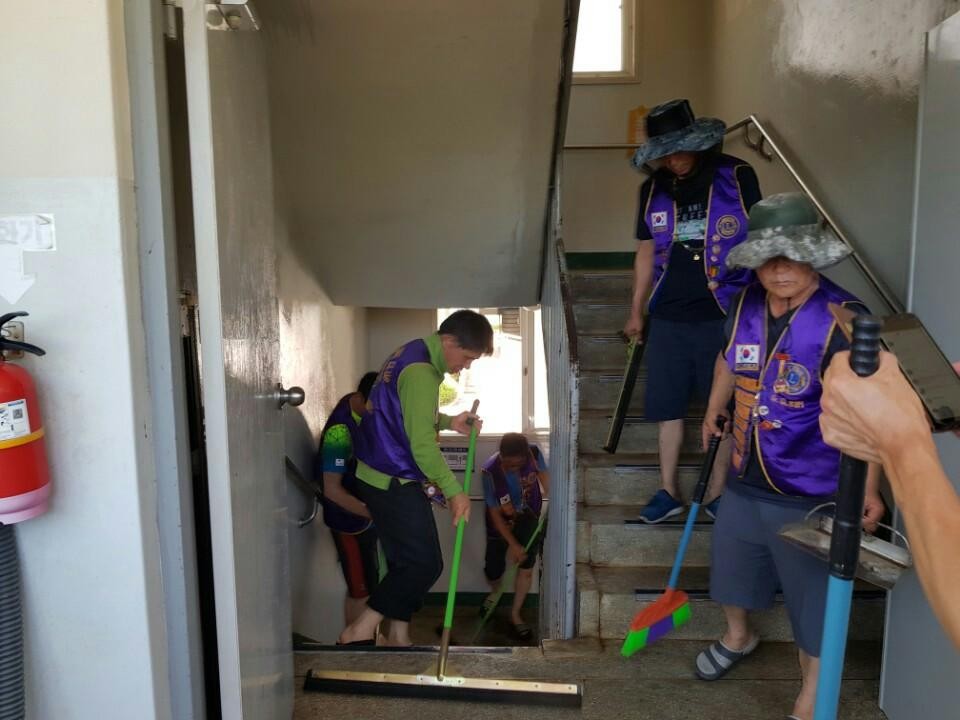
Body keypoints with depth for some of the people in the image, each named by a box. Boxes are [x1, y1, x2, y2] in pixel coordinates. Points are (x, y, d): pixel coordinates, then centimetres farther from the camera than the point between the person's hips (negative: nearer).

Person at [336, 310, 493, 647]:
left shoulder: (413, 354, 11)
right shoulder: (421, 372, -22)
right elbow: (422, 444, -26)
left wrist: (449, 422, 9)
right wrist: (454, 491, -21)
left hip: (382, 477, 10)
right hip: (394, 483, -10)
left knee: (406, 561, 15)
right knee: (425, 563, -5)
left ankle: (399, 637, 25)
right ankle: (359, 631, 2)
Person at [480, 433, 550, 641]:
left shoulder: (534, 453, -24)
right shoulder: (490, 471, -31)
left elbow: (545, 477, -2)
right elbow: (495, 513, -23)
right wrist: (513, 544, -21)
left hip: (529, 521, 2)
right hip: (501, 524, -1)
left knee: (526, 568, -4)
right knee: (493, 571, 6)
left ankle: (515, 615, 17)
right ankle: (495, 592, 43)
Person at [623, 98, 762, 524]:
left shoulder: (737, 177, -5)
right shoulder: (653, 190, 7)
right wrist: (636, 312, 18)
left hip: (723, 314, -3)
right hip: (668, 316, 4)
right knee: (666, 405, 8)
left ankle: (717, 492, 21)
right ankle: (668, 491, 22)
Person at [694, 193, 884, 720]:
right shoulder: (747, 303, -3)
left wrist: (868, 487, -28)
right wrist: (713, 412, 27)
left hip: (811, 493, -6)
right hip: (745, 479, 6)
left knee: (815, 601, 9)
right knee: (732, 562, 26)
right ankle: (738, 637, 56)